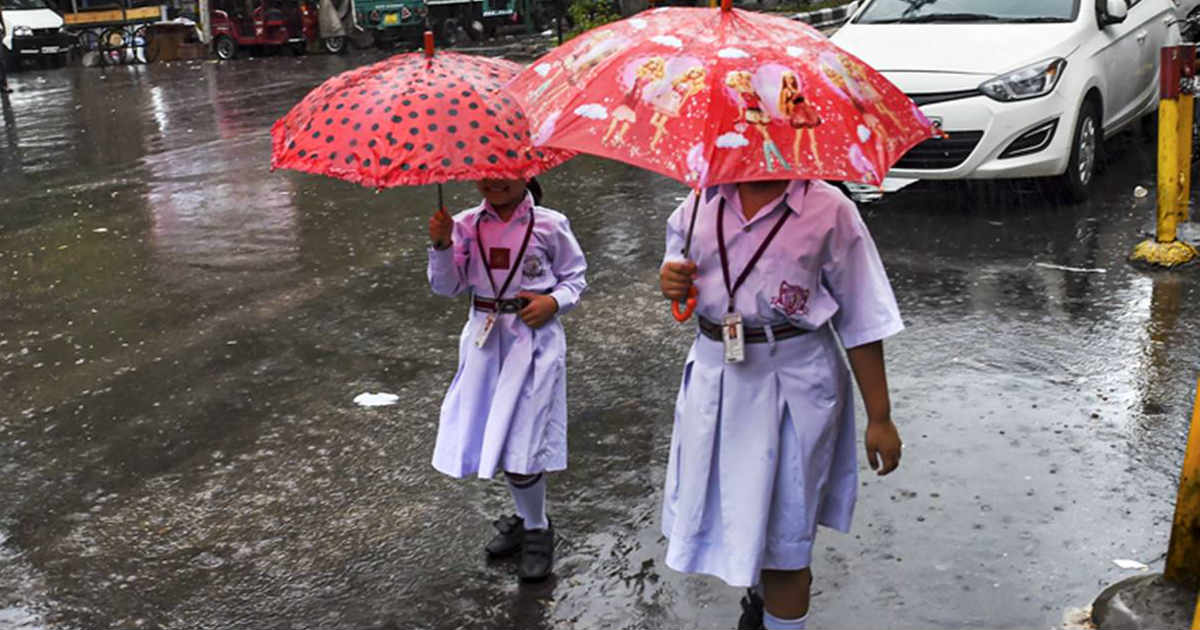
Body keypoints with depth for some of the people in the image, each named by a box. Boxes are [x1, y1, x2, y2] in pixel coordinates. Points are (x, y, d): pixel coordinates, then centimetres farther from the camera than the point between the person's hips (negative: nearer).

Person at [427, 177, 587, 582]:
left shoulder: (549, 225, -5)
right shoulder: (466, 226, 2)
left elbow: (575, 277, 5)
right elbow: (447, 287, 1)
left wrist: (554, 302, -14)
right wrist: (442, 245, -14)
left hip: (534, 339, -4)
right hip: (485, 337, 4)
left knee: (522, 444, -5)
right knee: (498, 438, 11)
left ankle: (537, 530, 19)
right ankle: (527, 518, 35)